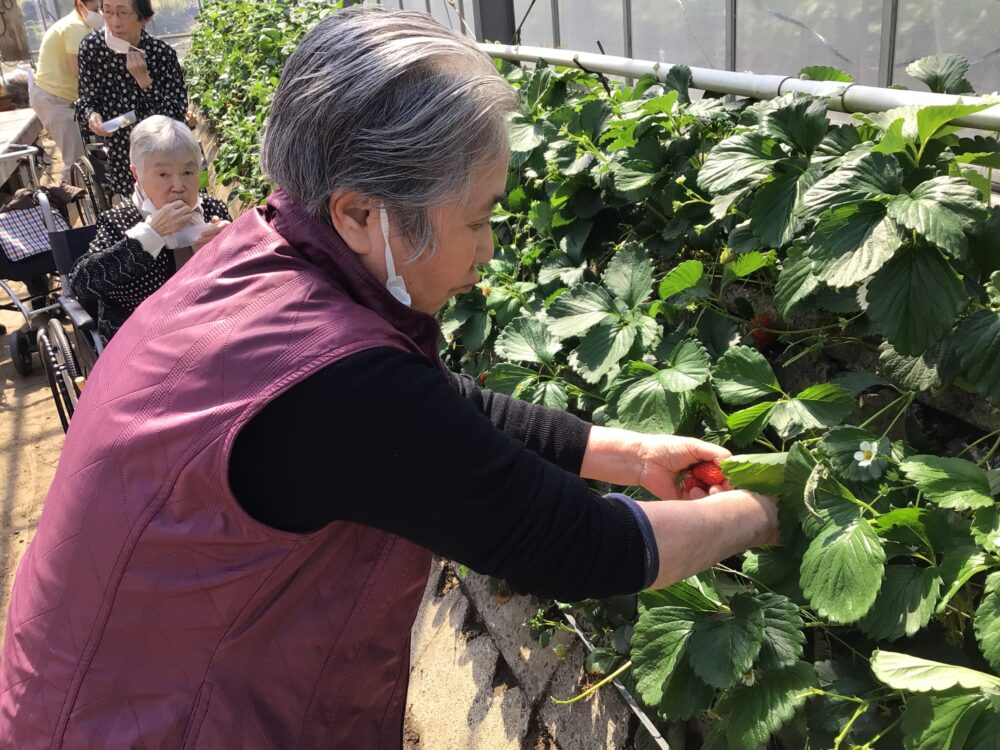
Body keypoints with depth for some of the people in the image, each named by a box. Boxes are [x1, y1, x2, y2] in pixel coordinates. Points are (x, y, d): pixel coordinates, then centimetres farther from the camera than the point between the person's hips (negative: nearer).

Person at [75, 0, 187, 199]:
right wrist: (92, 116, -25)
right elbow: (86, 101, -3)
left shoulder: (162, 53, -17)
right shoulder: (91, 47, -10)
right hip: (121, 158, 2)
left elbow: (177, 115, -20)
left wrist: (144, 79, -29)